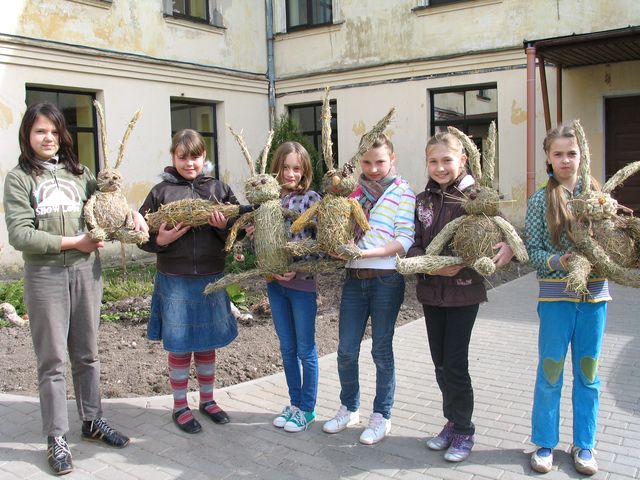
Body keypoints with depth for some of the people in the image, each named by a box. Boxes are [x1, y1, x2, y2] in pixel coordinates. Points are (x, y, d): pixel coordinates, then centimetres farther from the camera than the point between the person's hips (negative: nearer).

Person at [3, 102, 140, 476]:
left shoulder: (79, 173, 10)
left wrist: (131, 213, -3)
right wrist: (71, 242, -14)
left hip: (86, 270, 4)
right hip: (45, 274, -4)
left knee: (87, 353, 14)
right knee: (52, 359, 4)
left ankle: (93, 421, 28)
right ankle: (57, 438, 15)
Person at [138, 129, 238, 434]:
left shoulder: (219, 189, 3)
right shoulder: (161, 191, -1)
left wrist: (224, 226, -17)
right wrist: (159, 240, -17)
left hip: (211, 279, 2)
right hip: (174, 280, -2)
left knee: (207, 343, 15)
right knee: (179, 346, 9)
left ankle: (207, 399, 34)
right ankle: (180, 406, 27)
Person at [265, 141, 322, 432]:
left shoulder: (311, 199, -7)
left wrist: (298, 269, -20)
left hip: (302, 282, -5)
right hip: (275, 282, 5)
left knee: (306, 350, 7)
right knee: (287, 348, 16)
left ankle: (307, 409, 21)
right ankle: (294, 403, 30)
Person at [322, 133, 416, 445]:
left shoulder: (402, 191, -3)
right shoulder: (355, 190, 10)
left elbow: (405, 240, -10)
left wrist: (369, 252, -20)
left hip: (386, 279, -4)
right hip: (354, 278, 4)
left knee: (381, 350, 7)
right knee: (346, 350, 8)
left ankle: (381, 416, 23)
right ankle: (349, 409, 29)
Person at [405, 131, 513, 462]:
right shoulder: (422, 201, 3)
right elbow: (411, 247, 1)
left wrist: (509, 246, -28)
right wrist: (434, 267, -16)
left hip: (465, 290, -4)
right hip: (431, 291, 5)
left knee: (455, 363, -1)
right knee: (440, 362, 13)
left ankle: (464, 431, 18)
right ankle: (452, 422, 31)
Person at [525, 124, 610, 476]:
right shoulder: (540, 201, -3)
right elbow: (532, 251, -5)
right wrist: (558, 262, -22)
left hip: (594, 294, 2)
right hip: (556, 296, -2)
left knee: (588, 373, 12)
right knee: (550, 372, 7)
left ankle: (584, 444, 27)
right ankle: (545, 443, 23)